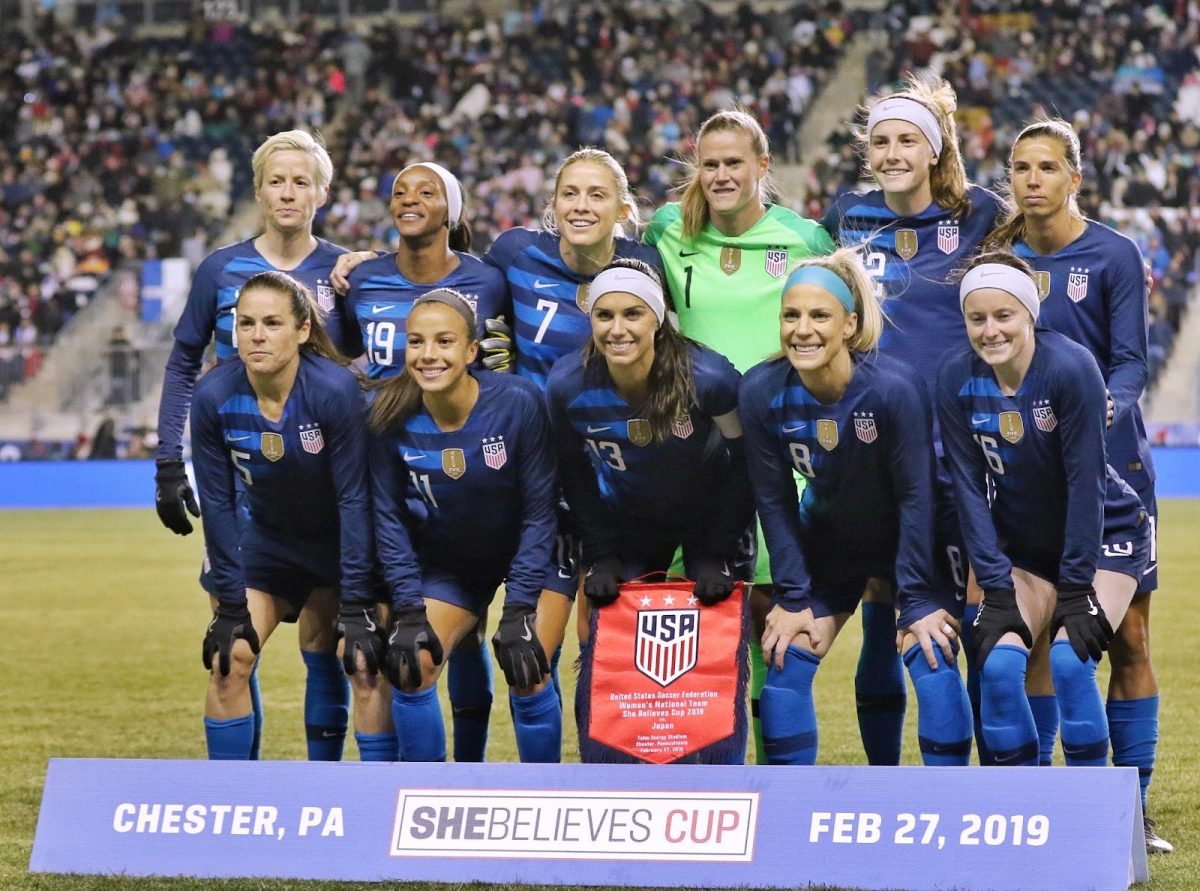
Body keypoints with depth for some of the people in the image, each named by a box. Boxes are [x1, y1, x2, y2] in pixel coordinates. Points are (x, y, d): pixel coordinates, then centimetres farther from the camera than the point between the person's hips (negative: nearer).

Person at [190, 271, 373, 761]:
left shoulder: (335, 390, -28)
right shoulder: (213, 397, -20)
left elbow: (353, 497, -22)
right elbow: (218, 504, -11)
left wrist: (355, 602, -22)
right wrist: (231, 603, -11)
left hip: (338, 542, -2)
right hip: (266, 539, 2)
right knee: (229, 661, -10)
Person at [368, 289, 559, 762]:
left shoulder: (518, 403, -27)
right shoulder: (392, 416, -19)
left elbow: (539, 510, -20)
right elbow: (390, 517, -10)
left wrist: (519, 610, -23)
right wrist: (408, 611, -16)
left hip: (528, 558, -3)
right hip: (448, 564, 3)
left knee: (527, 676, -14)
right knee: (412, 666, -11)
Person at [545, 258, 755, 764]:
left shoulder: (709, 378, -29)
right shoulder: (568, 386, -22)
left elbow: (746, 465, -15)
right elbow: (577, 478, -4)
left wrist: (717, 555, -15)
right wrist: (601, 558, -7)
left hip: (710, 519, -2)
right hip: (628, 527, 2)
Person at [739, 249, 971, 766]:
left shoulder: (895, 388, -31)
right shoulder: (760, 393, -21)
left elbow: (916, 497, -22)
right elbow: (774, 501, -10)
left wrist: (918, 600, -19)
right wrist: (793, 597, -9)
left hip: (912, 544, -3)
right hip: (825, 545, 3)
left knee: (933, 664, -15)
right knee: (785, 667, -4)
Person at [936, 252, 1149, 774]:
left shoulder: (1070, 368, -24)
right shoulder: (956, 378, -13)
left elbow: (1085, 479, -21)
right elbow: (970, 487, -9)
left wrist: (1076, 587, -20)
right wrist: (996, 587, -13)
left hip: (1103, 537, -3)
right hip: (1022, 546, 4)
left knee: (1070, 660, -22)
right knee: (998, 662, -16)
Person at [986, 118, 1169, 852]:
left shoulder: (1113, 256, -6)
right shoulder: (1001, 255, 5)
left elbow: (1131, 361, -10)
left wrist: (1106, 404, -29)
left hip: (1110, 465, -3)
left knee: (1129, 636, -4)